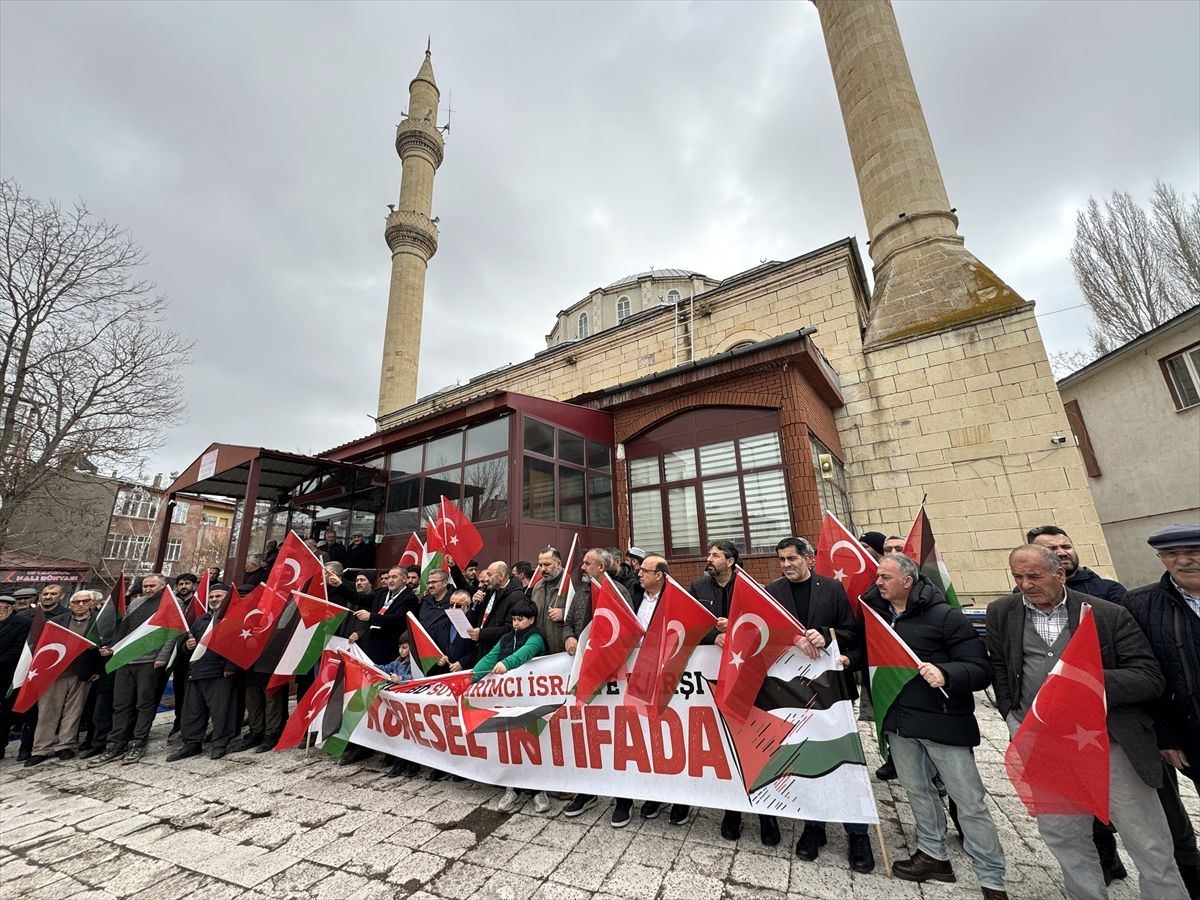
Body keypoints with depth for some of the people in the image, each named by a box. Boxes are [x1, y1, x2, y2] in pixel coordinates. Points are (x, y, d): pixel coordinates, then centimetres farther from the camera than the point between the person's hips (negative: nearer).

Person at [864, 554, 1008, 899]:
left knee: (970, 801, 6)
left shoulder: (944, 615, -14)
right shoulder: (874, 611, 1)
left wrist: (946, 673, -30)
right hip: (899, 720, 5)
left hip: (943, 720, -5)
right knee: (917, 789, 19)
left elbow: (981, 669, -14)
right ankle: (934, 855, 38)